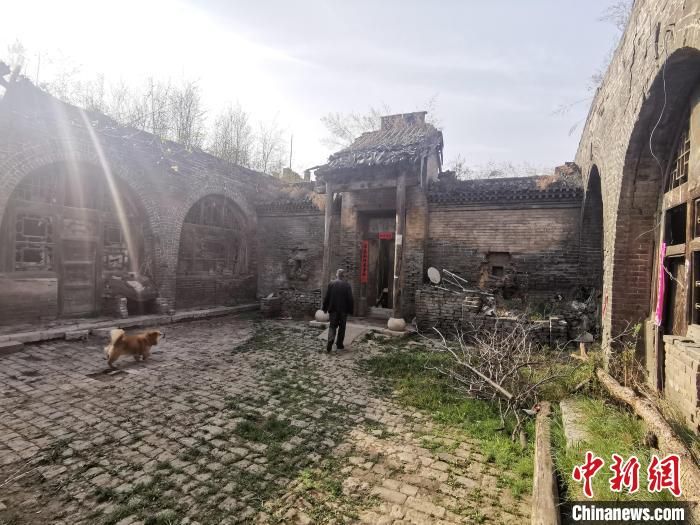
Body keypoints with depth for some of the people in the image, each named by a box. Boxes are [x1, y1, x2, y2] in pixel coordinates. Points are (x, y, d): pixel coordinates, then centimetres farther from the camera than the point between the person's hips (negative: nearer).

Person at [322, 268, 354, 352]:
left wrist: (325, 308, 9)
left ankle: (330, 341, -16)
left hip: (333, 309, 1)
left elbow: (327, 297, 1)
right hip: (343, 310, -1)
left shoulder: (331, 283, -1)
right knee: (342, 327, 11)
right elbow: (350, 299, -5)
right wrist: (350, 310, 2)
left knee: (332, 326, 6)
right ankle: (339, 344, 15)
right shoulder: (347, 285, -5)